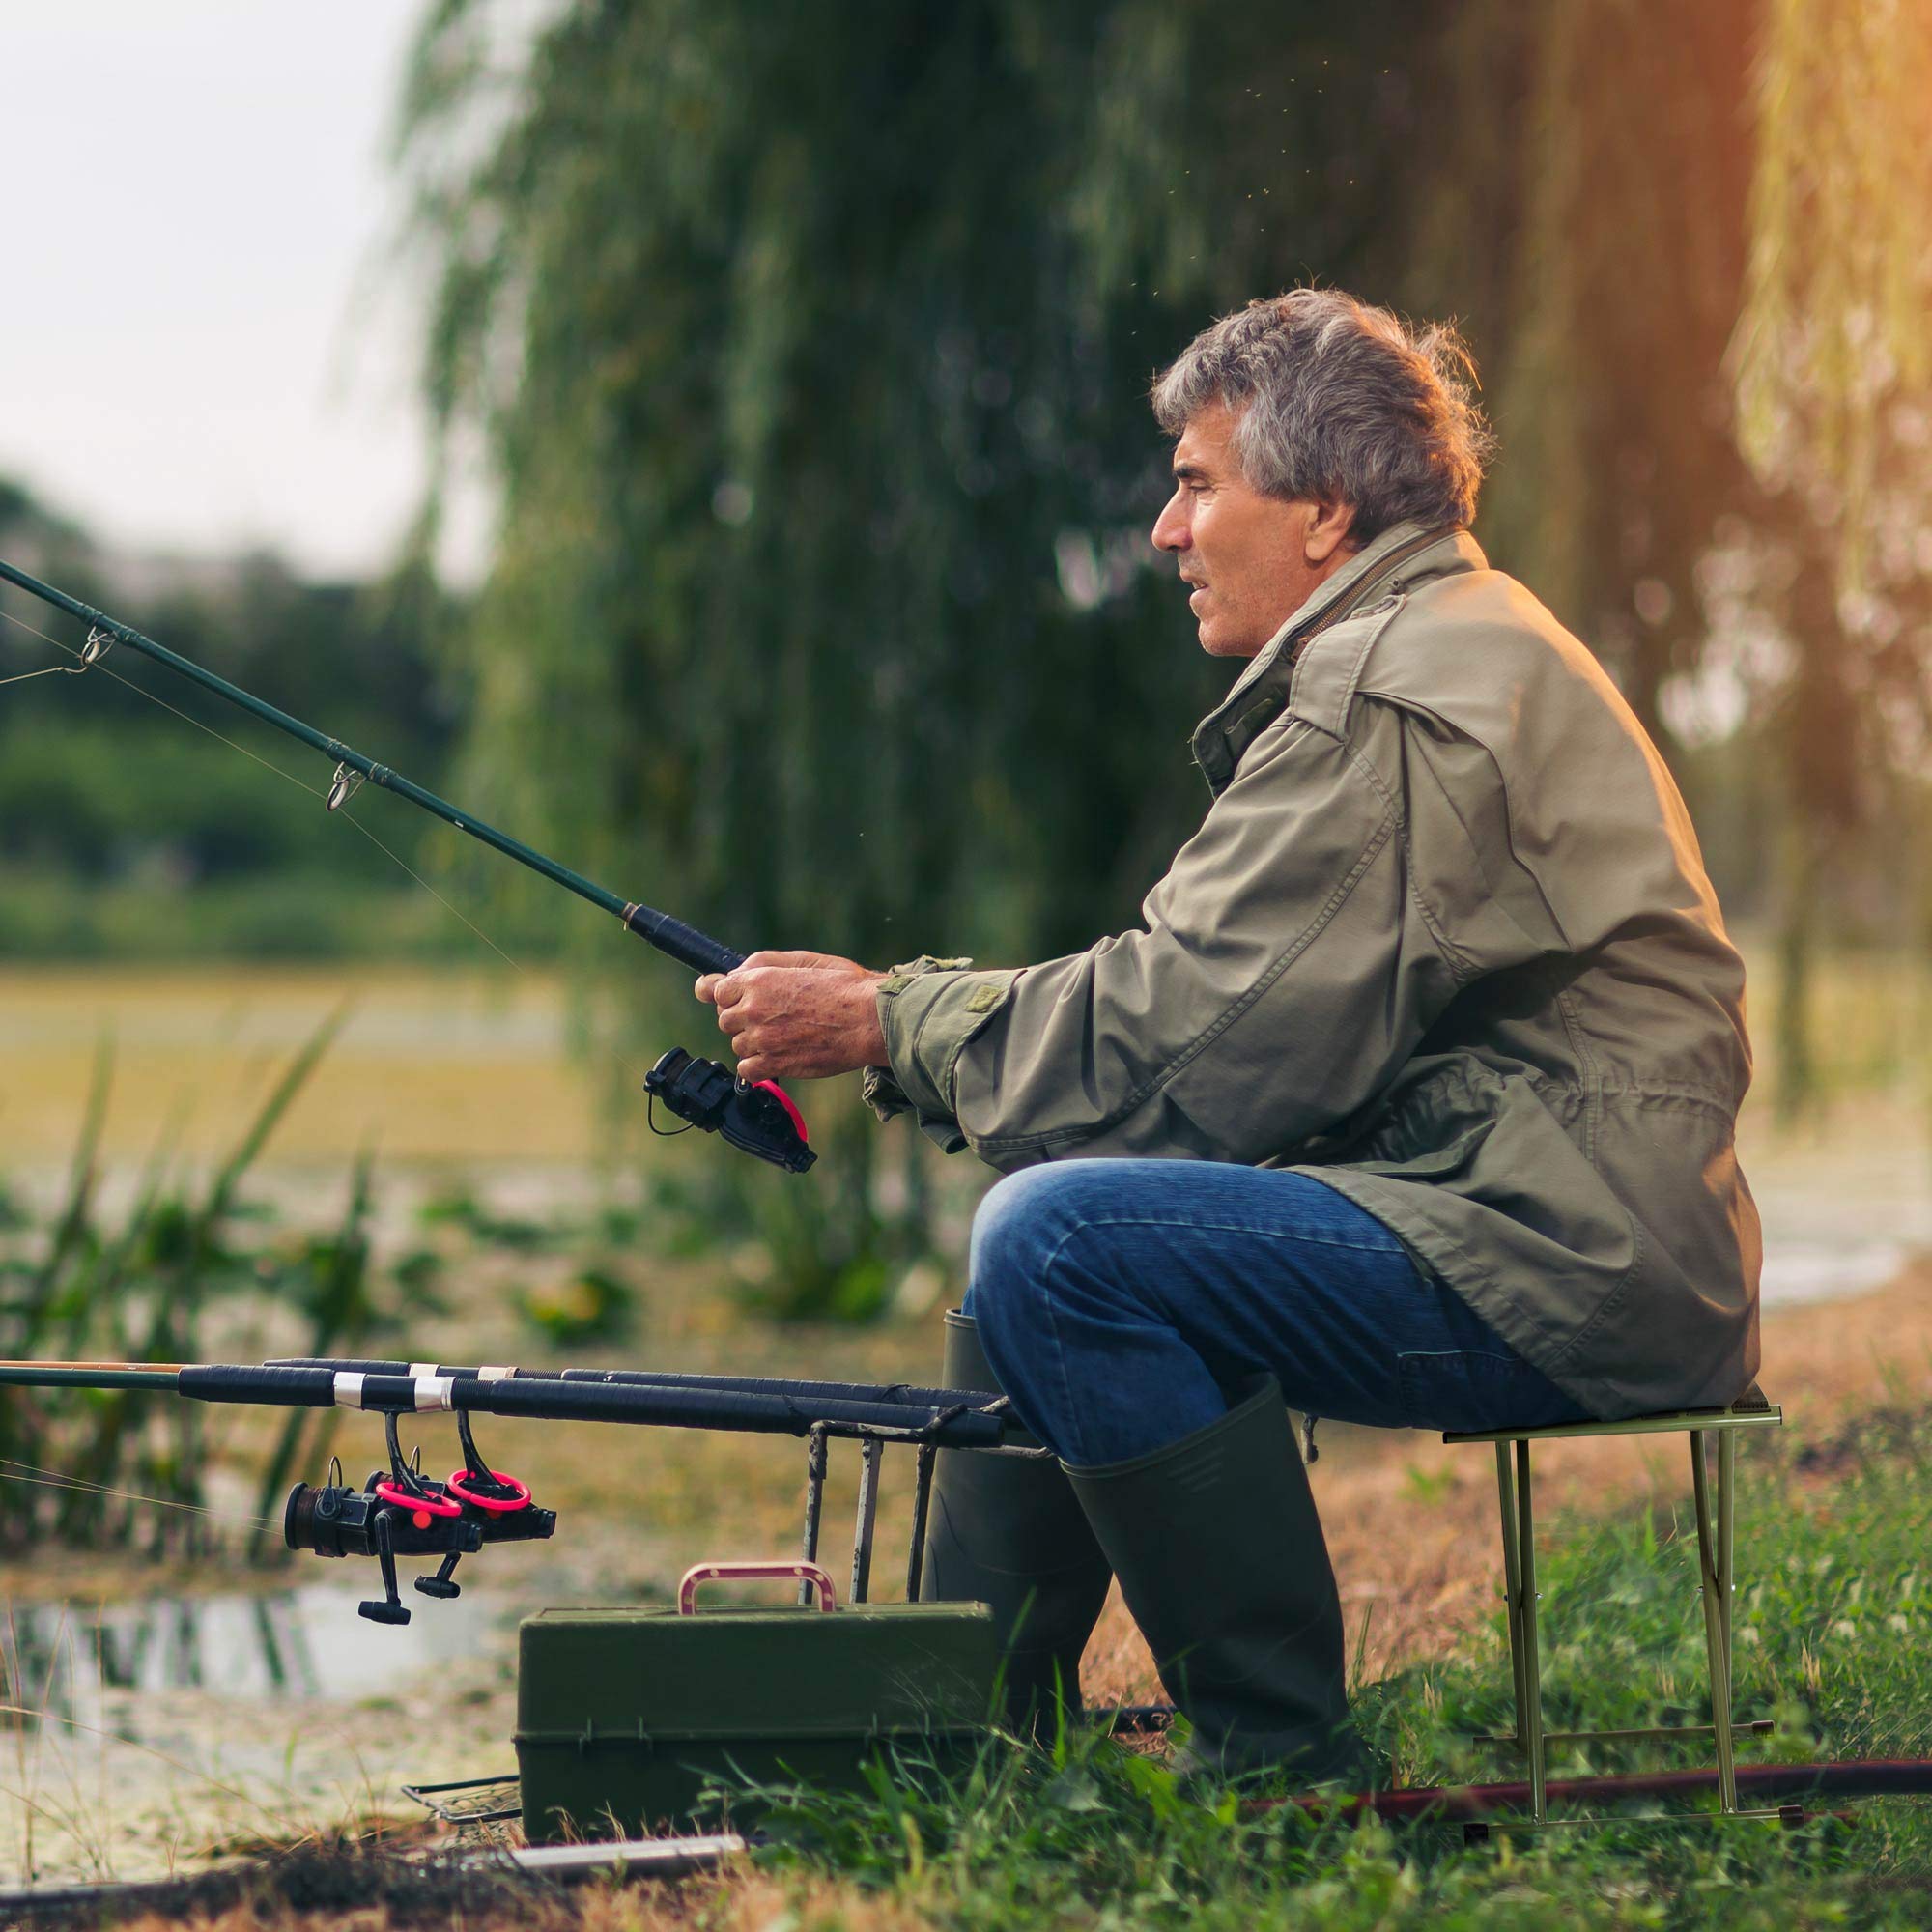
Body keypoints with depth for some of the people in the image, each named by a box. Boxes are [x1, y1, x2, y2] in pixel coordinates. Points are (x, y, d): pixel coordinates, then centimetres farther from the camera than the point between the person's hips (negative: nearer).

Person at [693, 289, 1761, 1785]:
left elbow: (1178, 1043, -18)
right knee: (1032, 1220, 18)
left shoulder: (1390, 699, -15)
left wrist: (885, 1023, -6)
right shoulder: (1444, 645, 20)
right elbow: (1217, 1009, 17)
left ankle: (1283, 1760, -15)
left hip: (1566, 1254, -11)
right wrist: (900, 1019, 8)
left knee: (1062, 1241, -23)